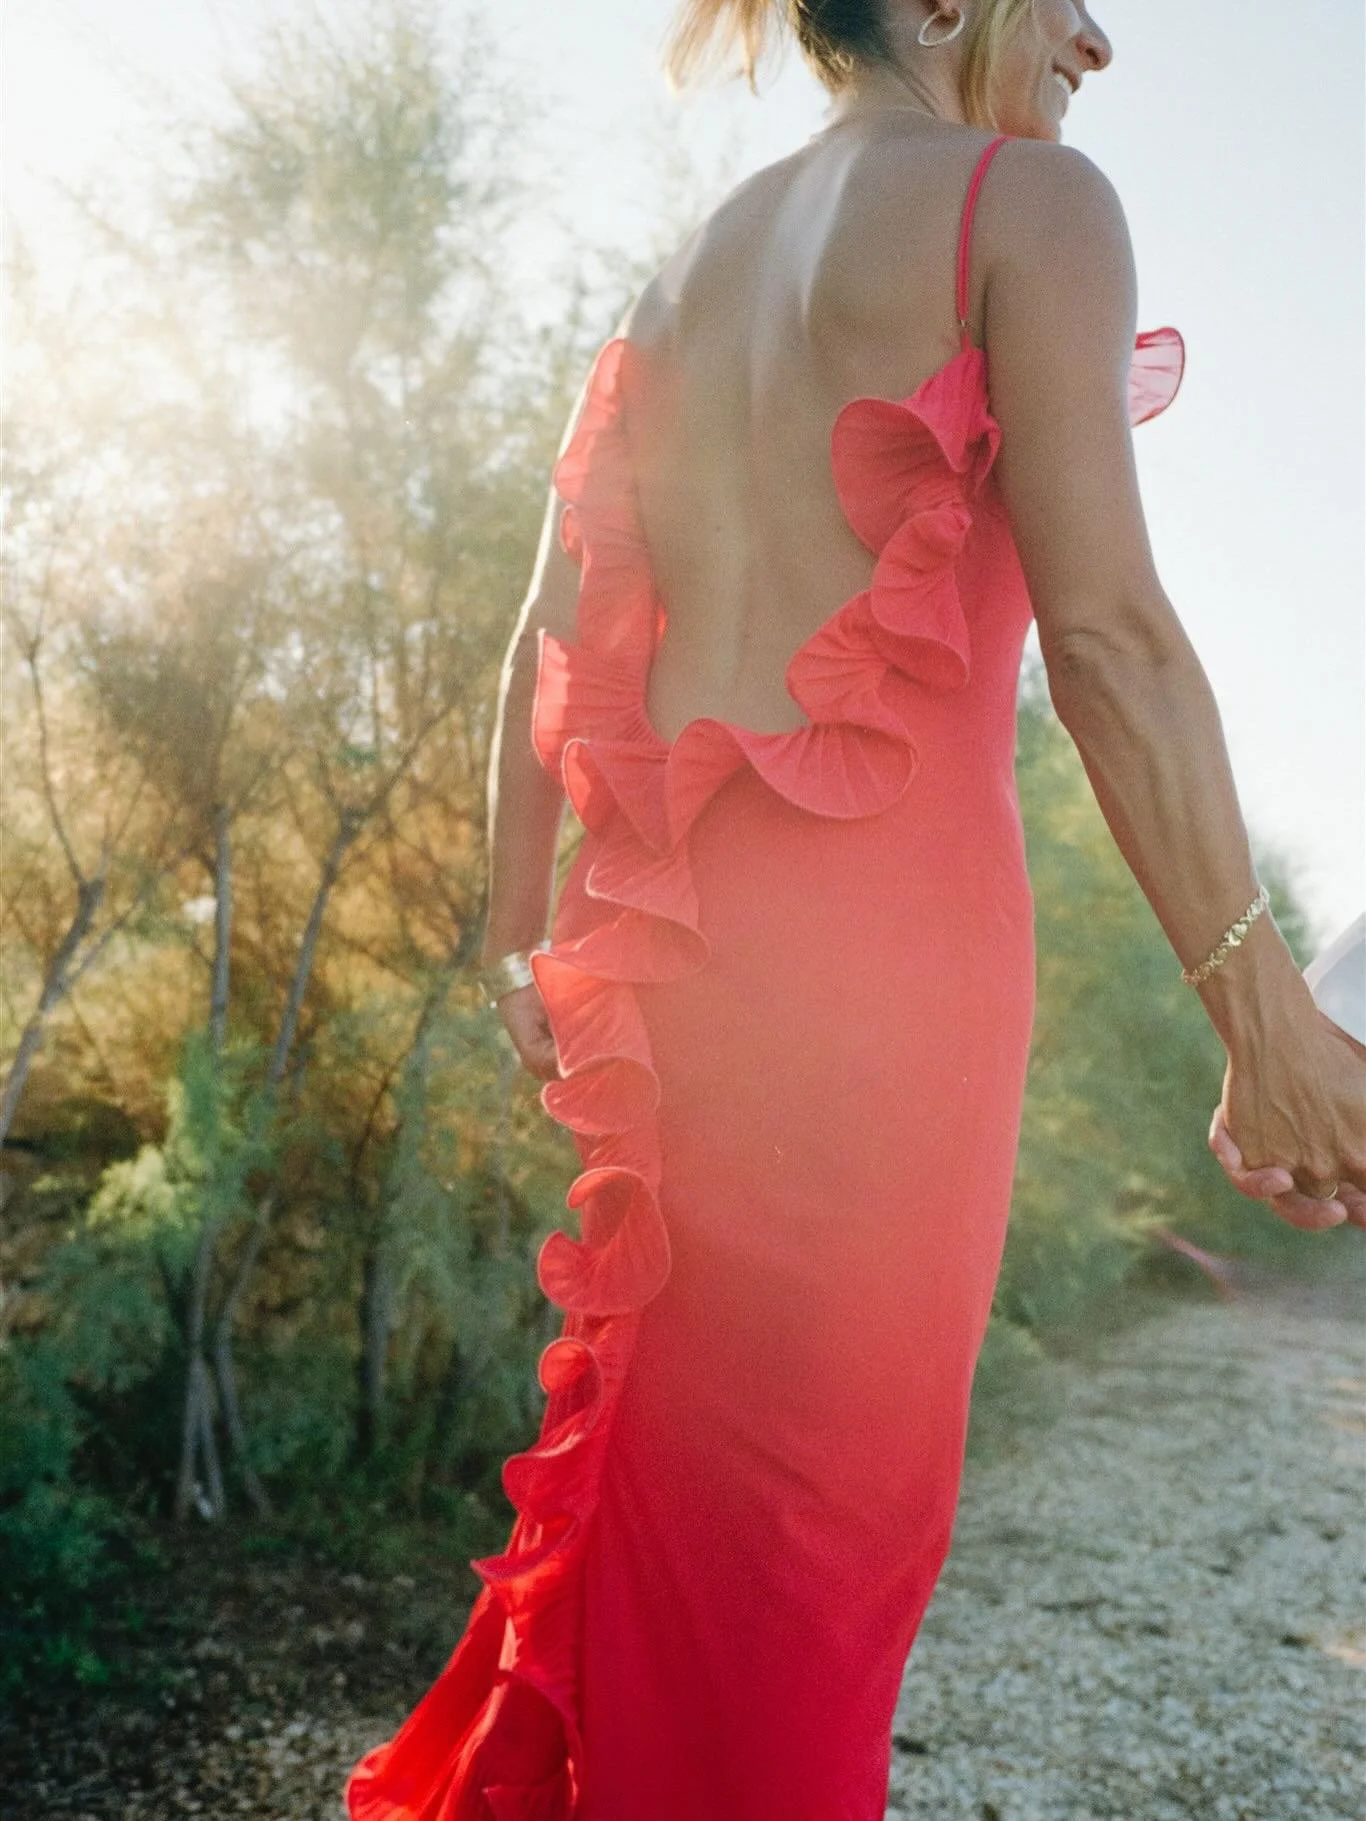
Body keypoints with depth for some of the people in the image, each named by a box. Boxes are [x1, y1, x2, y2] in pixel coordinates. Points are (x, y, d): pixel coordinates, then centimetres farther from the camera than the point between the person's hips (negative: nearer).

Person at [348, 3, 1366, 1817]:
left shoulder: (683, 272, 19)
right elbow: (1108, 631, -11)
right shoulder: (1025, 202, 0)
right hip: (885, 909, -7)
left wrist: (519, 935, 20)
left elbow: (551, 638, 15)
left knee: (675, 1450, 19)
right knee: (832, 1475, 5)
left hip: (663, 922, 7)